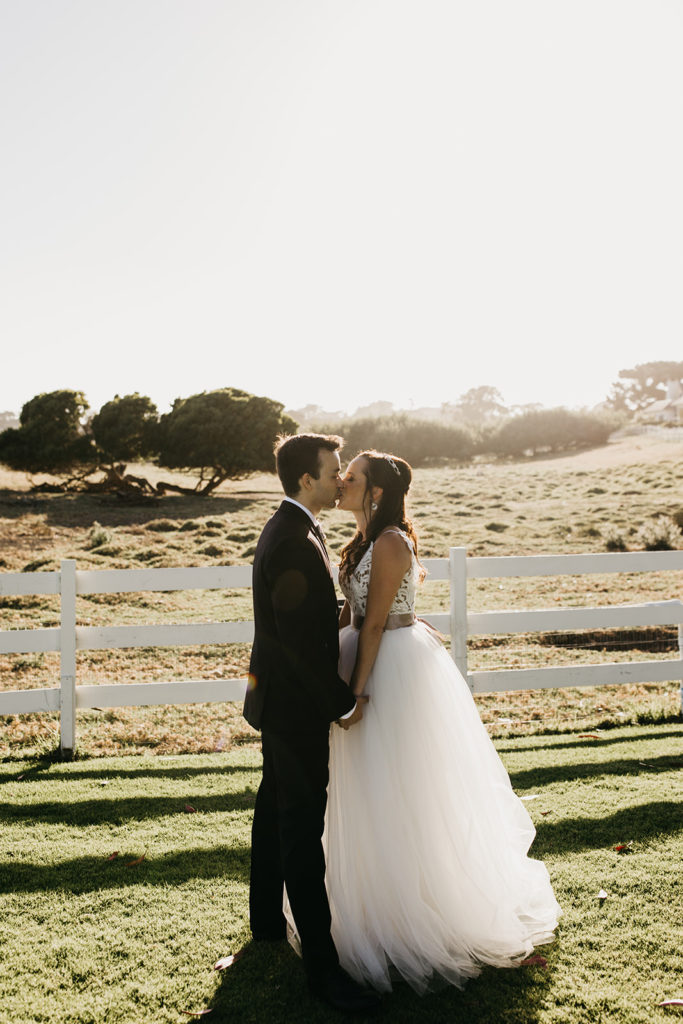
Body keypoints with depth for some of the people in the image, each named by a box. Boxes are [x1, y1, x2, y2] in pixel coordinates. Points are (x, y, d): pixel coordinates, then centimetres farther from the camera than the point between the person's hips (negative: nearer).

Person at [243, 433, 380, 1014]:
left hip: (278, 697, 11)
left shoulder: (286, 530, 8)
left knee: (276, 808, 22)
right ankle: (321, 966, 8)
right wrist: (344, 702, -17)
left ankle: (267, 920, 40)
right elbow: (301, 639, -27)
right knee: (303, 829, -3)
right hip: (297, 703, -11)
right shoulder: (294, 543, -25)